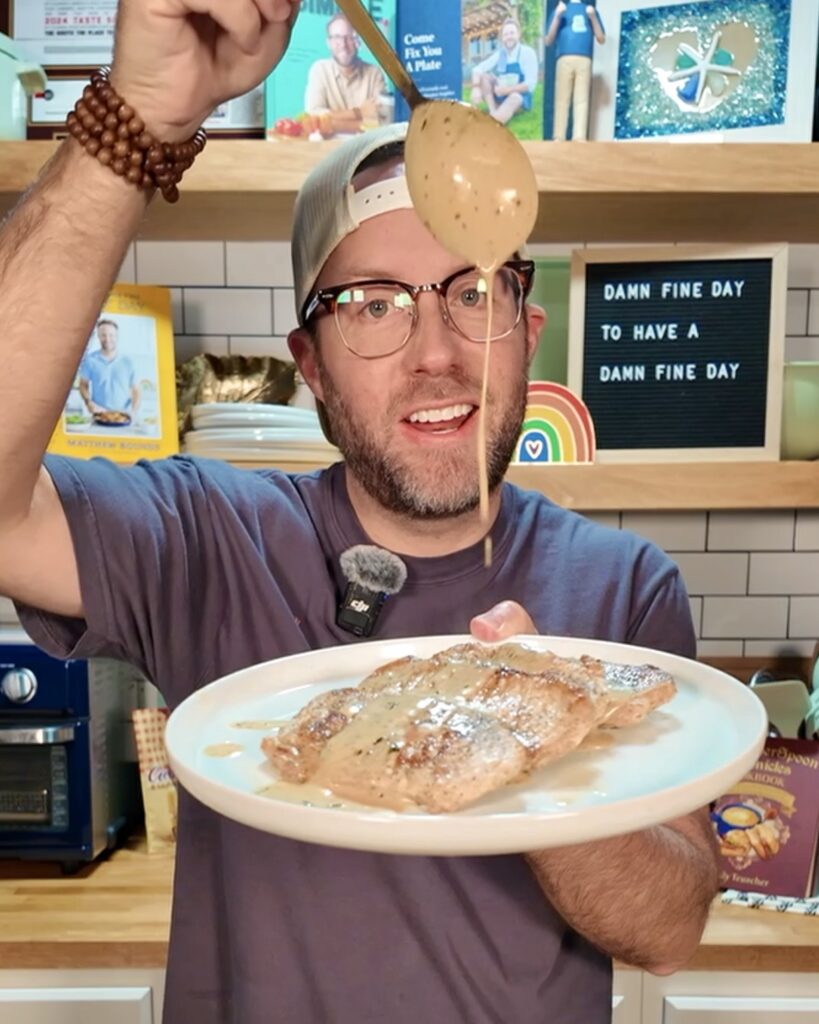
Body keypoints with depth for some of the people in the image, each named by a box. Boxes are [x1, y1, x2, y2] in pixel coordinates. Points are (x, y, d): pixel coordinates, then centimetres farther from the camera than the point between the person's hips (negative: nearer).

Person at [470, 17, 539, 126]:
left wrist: (507, 90, -28)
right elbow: (477, 69, -6)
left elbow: (530, 84, -17)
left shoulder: (528, 53, -9)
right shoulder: (500, 54, 3)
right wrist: (476, 89, -28)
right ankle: (494, 113, -27)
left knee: (514, 98, -39)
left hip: (521, 97, -5)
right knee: (482, 76, -13)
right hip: (500, 96, 5)